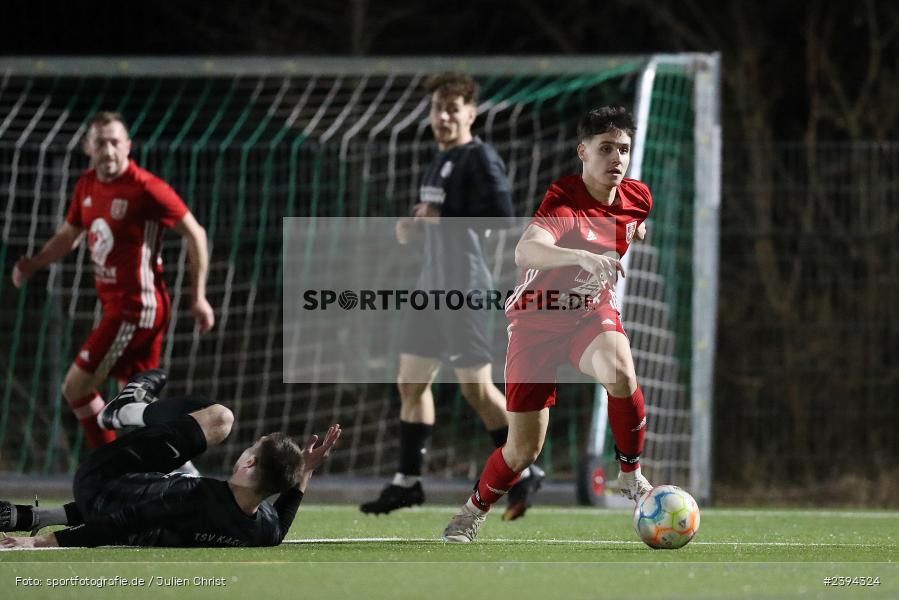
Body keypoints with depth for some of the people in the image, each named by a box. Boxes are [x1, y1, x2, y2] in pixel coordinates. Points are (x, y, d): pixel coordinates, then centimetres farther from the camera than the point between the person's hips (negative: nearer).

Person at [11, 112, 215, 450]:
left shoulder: (146, 189, -17)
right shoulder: (87, 186, 7)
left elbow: (194, 234, -10)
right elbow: (68, 236, 21)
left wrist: (199, 298, -10)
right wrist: (34, 264, 3)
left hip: (135, 308, -8)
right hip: (115, 304, 8)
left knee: (75, 387, -7)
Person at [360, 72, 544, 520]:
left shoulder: (480, 159, -10)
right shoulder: (440, 160, 17)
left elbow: (501, 218, -19)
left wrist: (441, 218, -19)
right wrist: (413, 226, 6)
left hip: (466, 287, -9)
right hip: (433, 283, 9)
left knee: (476, 386, -8)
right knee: (411, 381, 9)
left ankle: (523, 472, 5)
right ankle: (407, 481, 15)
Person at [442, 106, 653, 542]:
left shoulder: (637, 197, -6)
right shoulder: (564, 200, -26)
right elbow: (526, 250, -49)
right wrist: (582, 258, -62)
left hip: (592, 312, 3)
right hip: (537, 318, -3)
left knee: (620, 371, -33)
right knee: (524, 449, -3)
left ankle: (631, 476, -11)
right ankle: (474, 511, 28)